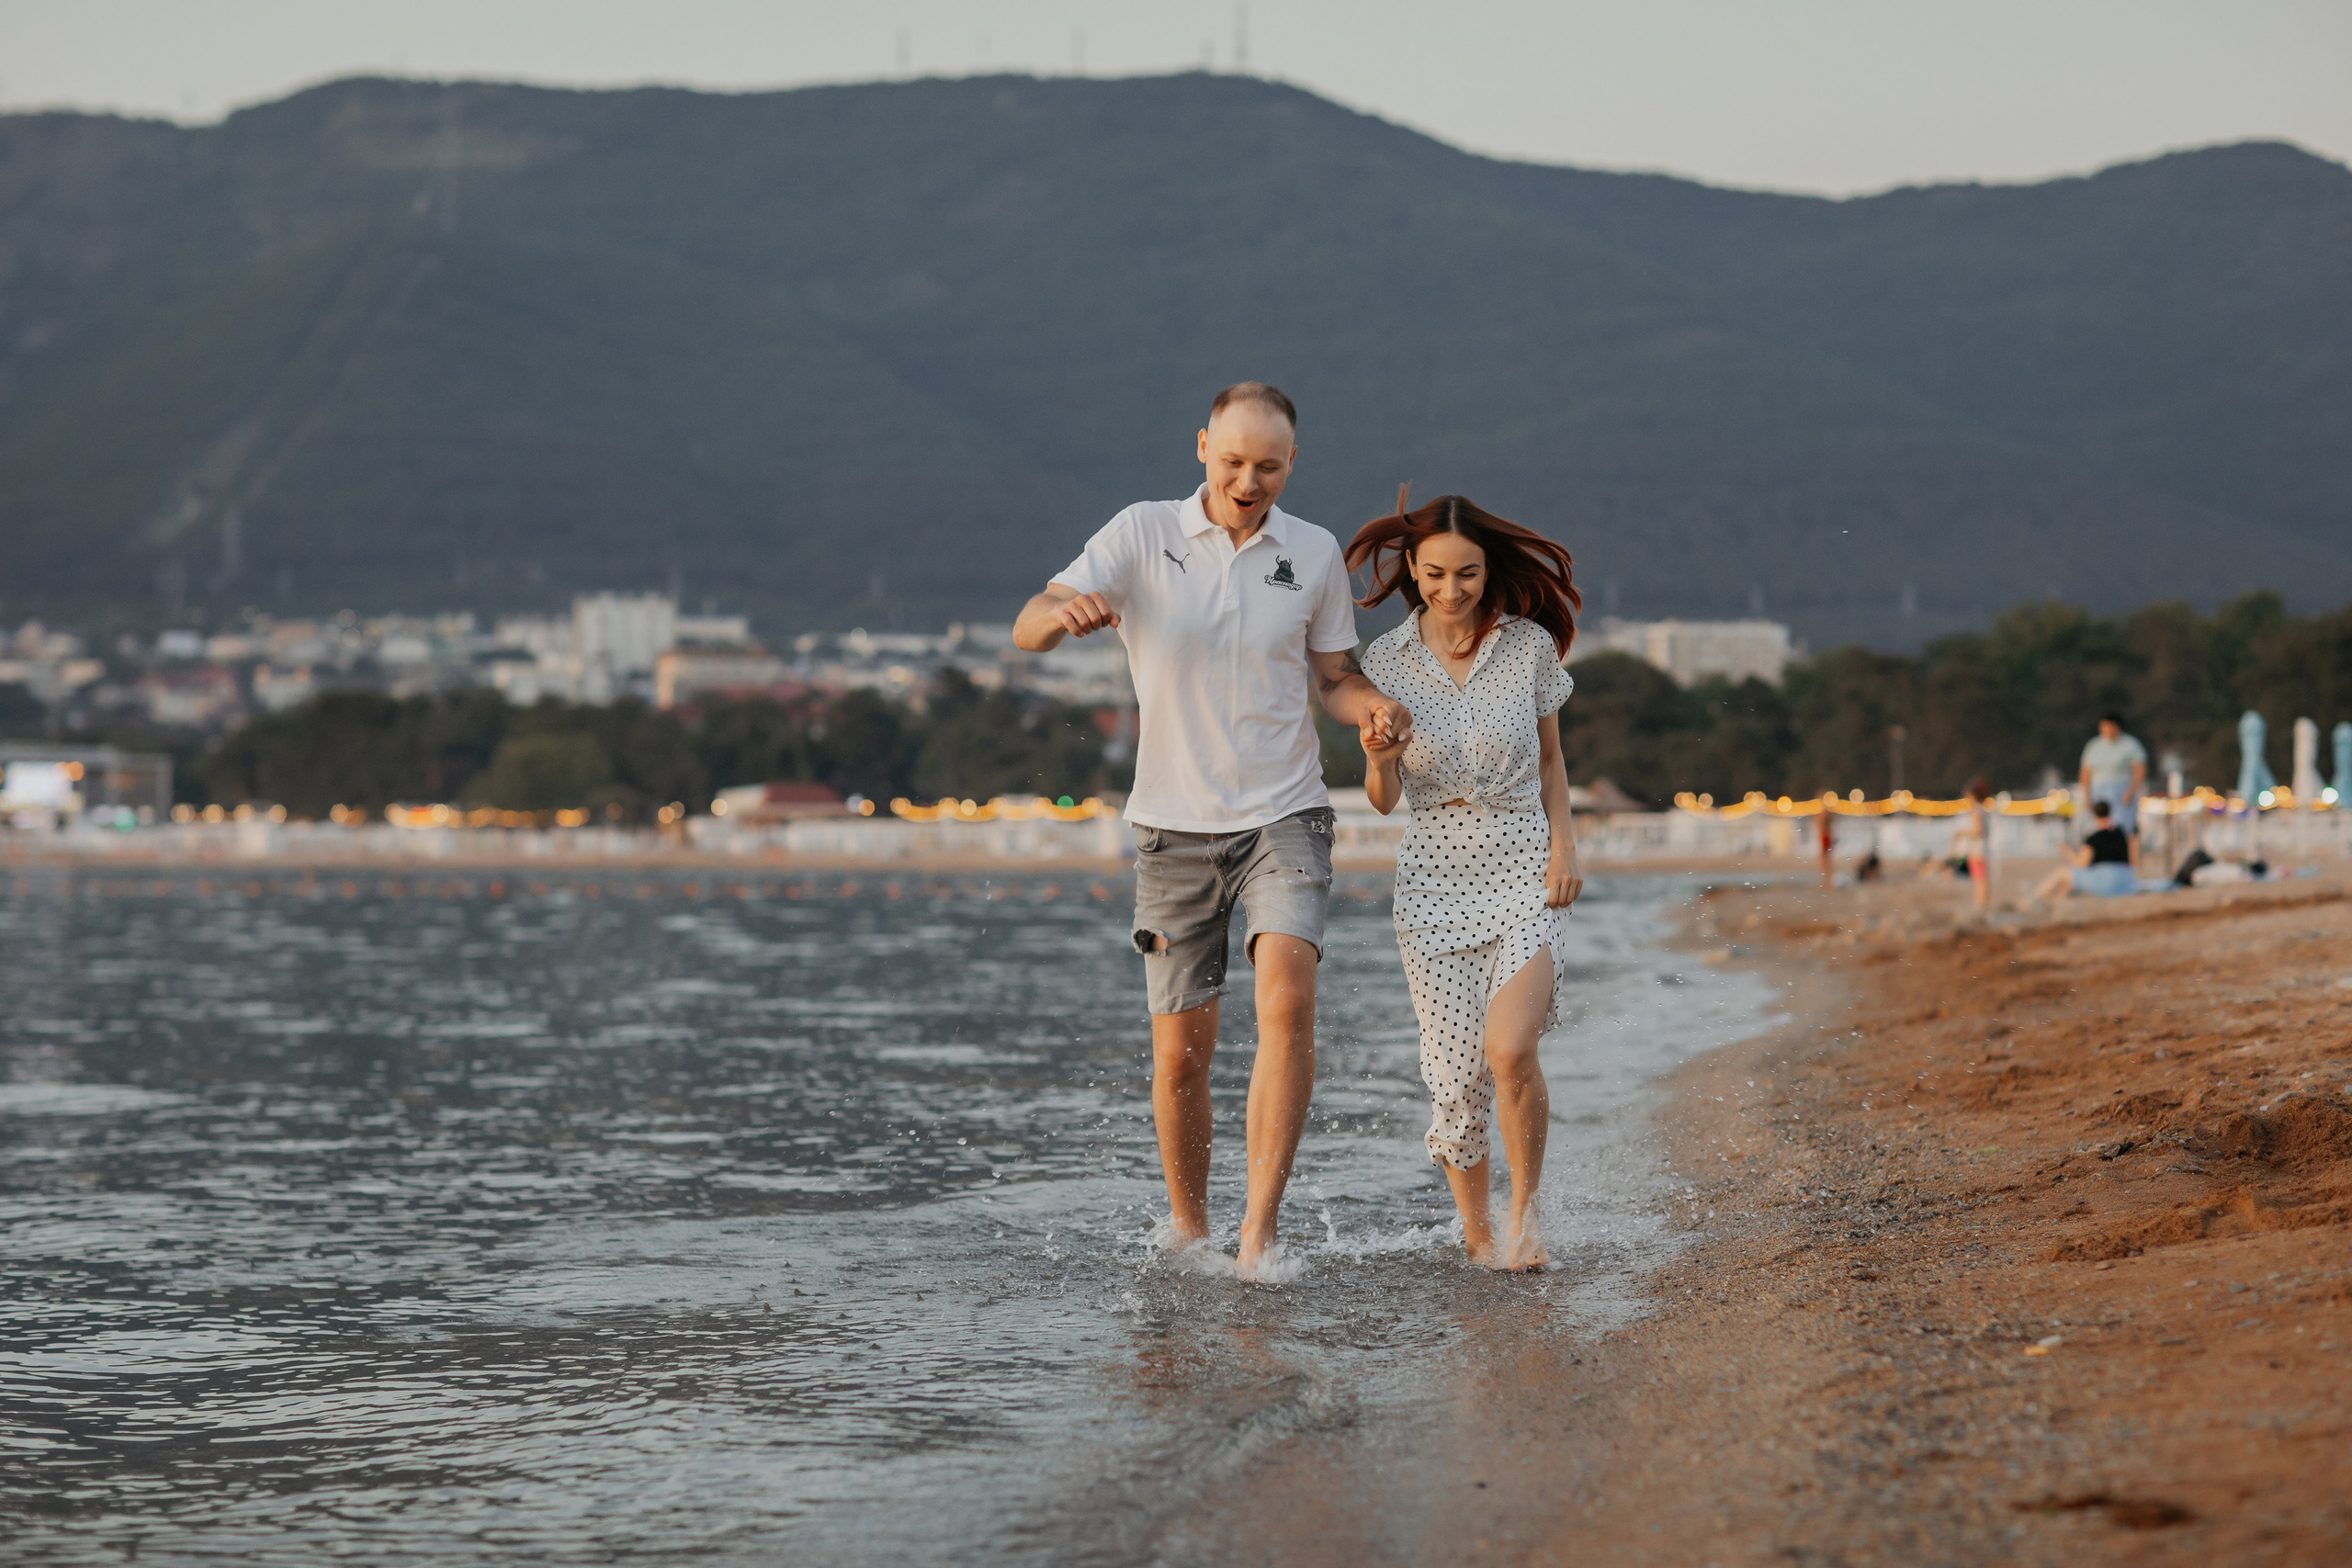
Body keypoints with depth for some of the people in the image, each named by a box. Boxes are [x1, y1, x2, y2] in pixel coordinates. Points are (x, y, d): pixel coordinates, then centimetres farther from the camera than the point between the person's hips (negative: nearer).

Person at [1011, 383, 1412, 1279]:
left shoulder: (1315, 554, 3)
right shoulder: (1142, 536, -3)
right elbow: (1028, 632, -12)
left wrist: (1375, 709, -10)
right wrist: (1064, 612, -37)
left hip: (1284, 817, 0)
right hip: (1174, 825, 0)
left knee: (1287, 998, -23)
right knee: (1180, 1048, 2)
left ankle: (1258, 1233, -22)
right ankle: (1187, 1231, 24)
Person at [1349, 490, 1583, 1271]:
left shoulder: (1530, 645, -2)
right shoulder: (1385, 662, -2)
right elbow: (1382, 800, 1)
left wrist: (1564, 843, -2)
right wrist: (1380, 758, -21)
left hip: (1524, 870, -1)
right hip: (1434, 876, 1)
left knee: (1510, 1052, -20)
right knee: (1456, 1069, -2)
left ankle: (1527, 1208, 2)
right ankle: (1475, 1227, 19)